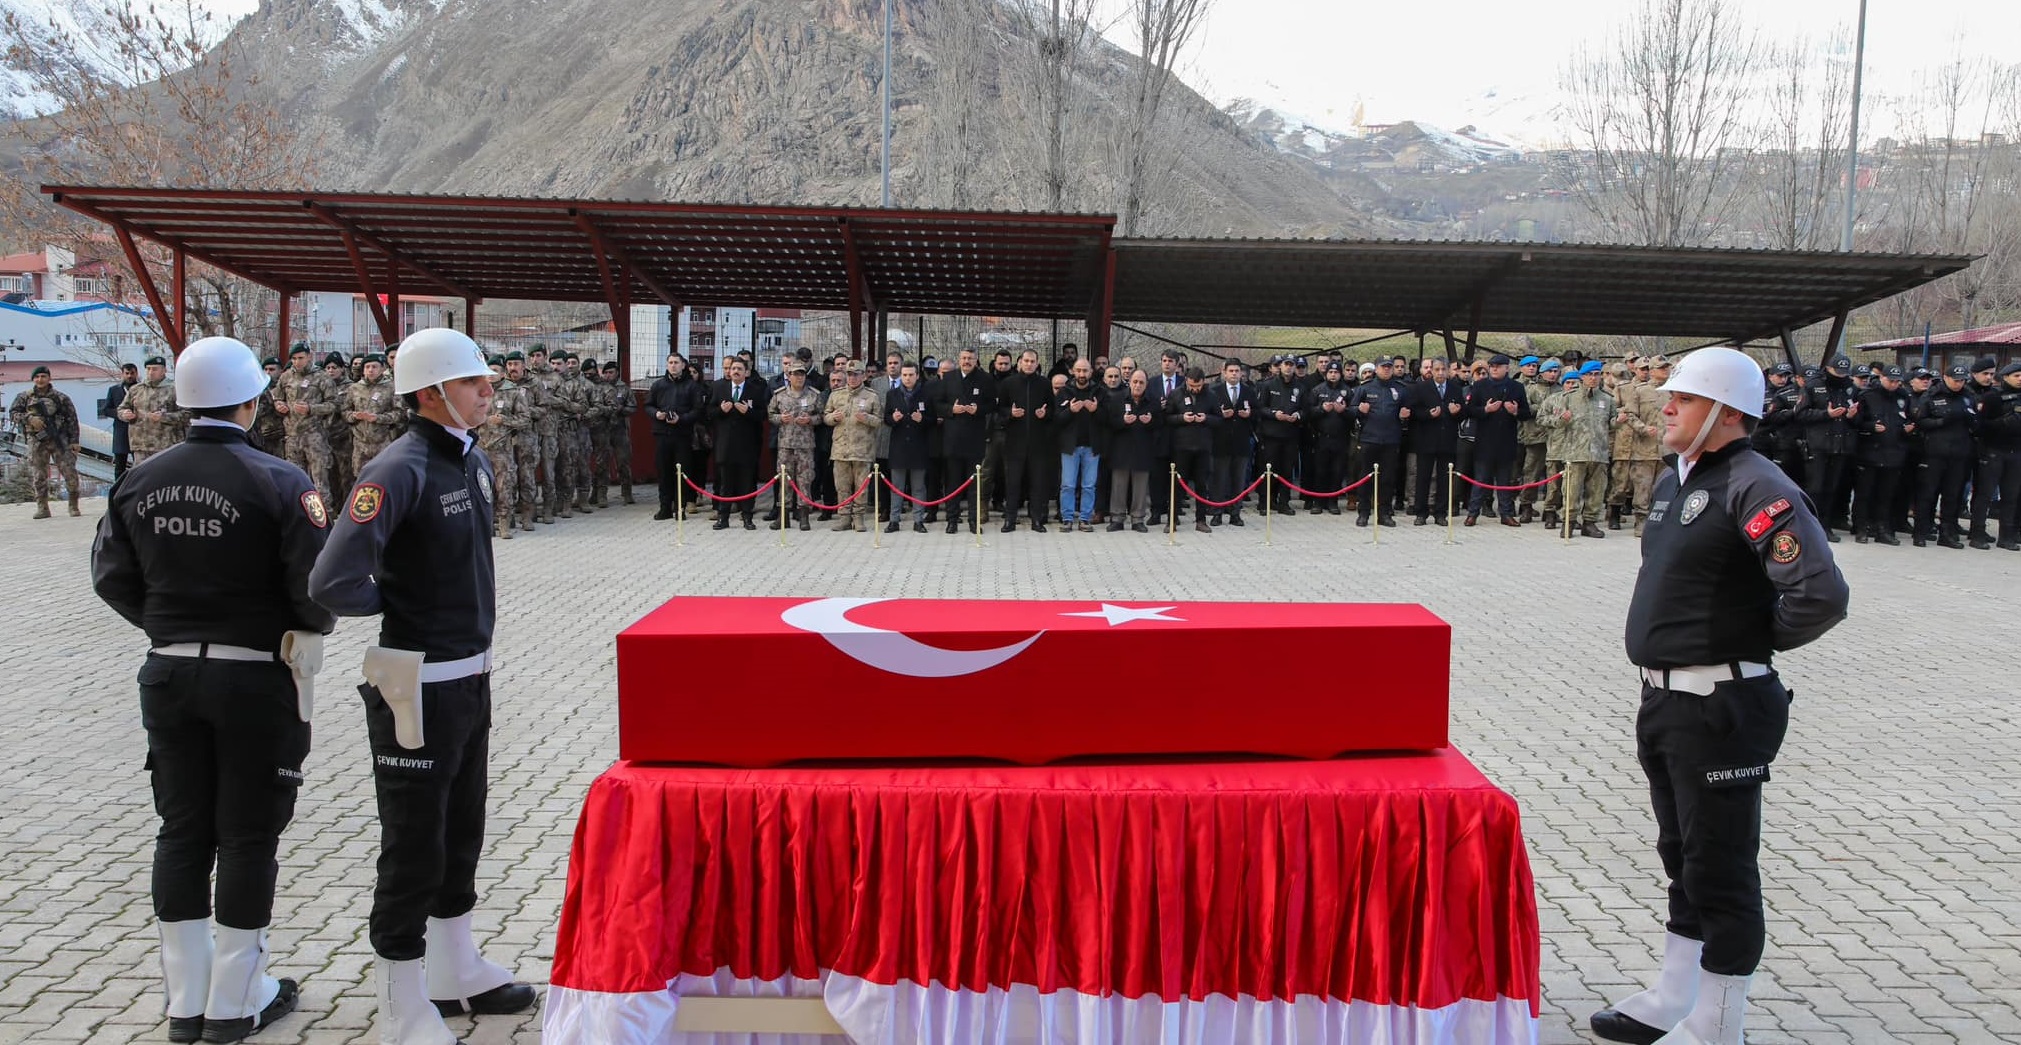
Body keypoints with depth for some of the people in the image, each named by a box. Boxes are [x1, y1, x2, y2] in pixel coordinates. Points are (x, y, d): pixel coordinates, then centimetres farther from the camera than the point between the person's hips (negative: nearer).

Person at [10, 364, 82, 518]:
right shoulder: (24, 397, 8)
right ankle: (42, 508, 10)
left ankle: (73, 506, 5)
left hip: (59, 440, -1)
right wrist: (29, 418, -12)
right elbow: (12, 413, 7)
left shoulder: (61, 398, 4)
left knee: (70, 472, -7)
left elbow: (72, 419, 3)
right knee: (38, 476, 3)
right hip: (36, 441, 1)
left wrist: (74, 441, -3)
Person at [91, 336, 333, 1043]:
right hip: (256, 677, -5)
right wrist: (308, 628, 4)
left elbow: (112, 578, 6)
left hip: (169, 673, 5)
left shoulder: (139, 480, 0)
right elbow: (319, 587, -18)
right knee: (247, 837, 7)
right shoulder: (279, 482, -16)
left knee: (181, 832, 14)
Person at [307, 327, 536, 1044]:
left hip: (472, 678, 9)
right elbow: (334, 586, -29)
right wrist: (396, 600, -11)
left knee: (461, 837, 21)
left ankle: (456, 973, 39)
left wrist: (478, 630, 11)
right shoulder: (398, 470, -20)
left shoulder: (474, 461, 7)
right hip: (419, 688, -9)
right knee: (414, 853, 3)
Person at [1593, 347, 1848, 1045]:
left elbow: (1821, 596, -27)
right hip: (1665, 699, 10)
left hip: (1722, 708, -10)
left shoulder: (1755, 486, -18)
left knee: (1720, 870, 2)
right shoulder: (1672, 481, 11)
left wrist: (1755, 641, -10)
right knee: (1683, 858, 20)